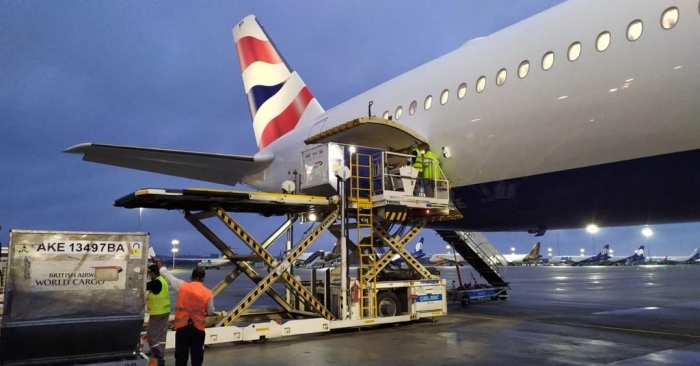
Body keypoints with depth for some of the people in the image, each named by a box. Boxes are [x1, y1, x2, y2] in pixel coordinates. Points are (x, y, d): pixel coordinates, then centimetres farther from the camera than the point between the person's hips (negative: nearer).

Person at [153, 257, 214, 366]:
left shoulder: (182, 286, -9)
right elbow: (211, 311, 4)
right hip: (198, 328, 0)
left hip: (182, 327, 1)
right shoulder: (208, 293, -8)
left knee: (181, 357, 10)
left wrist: (158, 262, 15)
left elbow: (167, 275, 2)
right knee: (197, 357, 9)